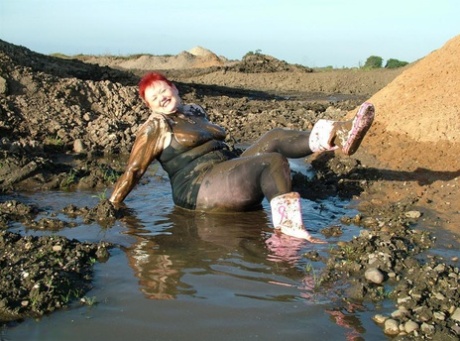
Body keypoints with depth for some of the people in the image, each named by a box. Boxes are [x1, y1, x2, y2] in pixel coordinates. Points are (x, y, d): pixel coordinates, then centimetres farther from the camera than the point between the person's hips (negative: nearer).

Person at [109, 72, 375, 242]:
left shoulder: (195, 111, 20)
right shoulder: (155, 128, -2)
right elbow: (133, 170, -5)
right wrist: (112, 206, -8)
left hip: (229, 176, 8)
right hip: (198, 190, -8)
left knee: (276, 138, -13)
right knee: (274, 161, -26)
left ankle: (339, 135, -31)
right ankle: (288, 227, -38)